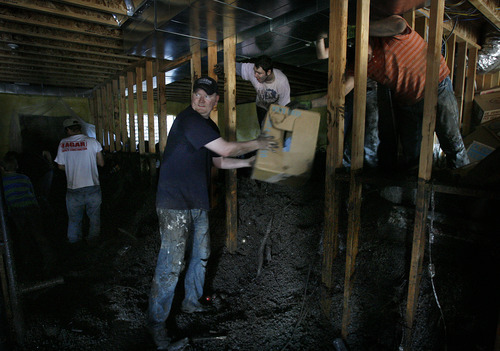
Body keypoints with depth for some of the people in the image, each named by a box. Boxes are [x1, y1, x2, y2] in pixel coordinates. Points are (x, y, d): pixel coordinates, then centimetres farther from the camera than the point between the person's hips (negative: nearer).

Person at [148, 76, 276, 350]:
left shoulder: (209, 126, 14)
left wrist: (249, 162, 14)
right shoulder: (188, 120, -16)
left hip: (198, 203, 9)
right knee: (171, 264, -4)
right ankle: (157, 322, 16)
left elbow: (219, 161, 22)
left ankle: (191, 302, 40)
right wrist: (257, 143, -6)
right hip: (174, 204, -9)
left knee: (201, 255, 18)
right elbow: (226, 149, -19)